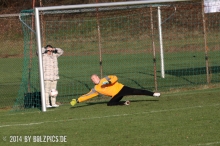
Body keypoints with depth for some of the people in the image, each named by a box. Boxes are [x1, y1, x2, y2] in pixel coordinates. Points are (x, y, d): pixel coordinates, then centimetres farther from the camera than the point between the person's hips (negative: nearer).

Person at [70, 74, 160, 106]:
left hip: (121, 89, -4)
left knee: (135, 92, -17)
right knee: (109, 104, -21)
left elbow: (115, 78, -8)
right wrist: (77, 100, -4)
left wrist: (108, 82, -25)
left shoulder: (105, 79, 0)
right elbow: (87, 96, 4)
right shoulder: (96, 89, 6)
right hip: (116, 95, 4)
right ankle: (124, 103, -11)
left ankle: (153, 94, -14)